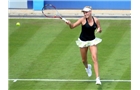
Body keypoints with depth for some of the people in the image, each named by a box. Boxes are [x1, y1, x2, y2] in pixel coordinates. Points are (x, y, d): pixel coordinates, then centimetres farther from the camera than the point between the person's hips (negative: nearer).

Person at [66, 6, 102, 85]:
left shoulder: (96, 20, -8)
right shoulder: (82, 20, -15)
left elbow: (100, 30, 5)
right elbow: (72, 26, -18)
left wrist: (99, 29, -19)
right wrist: (69, 23, -40)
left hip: (92, 41, 0)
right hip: (83, 41, 0)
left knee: (94, 58, -16)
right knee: (84, 60, 12)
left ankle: (97, 78, -17)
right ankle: (87, 67, 51)